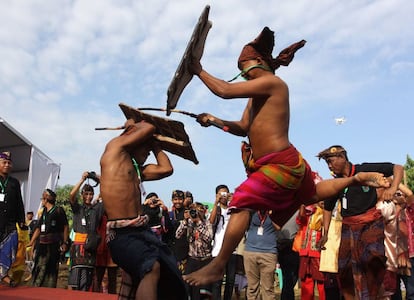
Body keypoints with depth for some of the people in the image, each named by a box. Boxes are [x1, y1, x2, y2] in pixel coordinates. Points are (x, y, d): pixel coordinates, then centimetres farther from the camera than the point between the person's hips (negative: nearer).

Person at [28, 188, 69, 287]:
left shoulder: (58, 210, -3)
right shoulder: (44, 212, 16)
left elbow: (66, 227, -7)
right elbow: (38, 229, 18)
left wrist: (65, 243, -13)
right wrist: (31, 243, 14)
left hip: (54, 244, -6)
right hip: (42, 244, 6)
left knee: (51, 268, 0)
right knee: (39, 267, 7)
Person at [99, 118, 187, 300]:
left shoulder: (138, 168, 22)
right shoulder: (115, 146, 0)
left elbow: (166, 169, 13)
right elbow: (149, 128, -4)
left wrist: (154, 144, 22)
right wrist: (133, 125, 15)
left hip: (143, 230, 8)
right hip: (121, 234, -8)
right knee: (152, 266, -32)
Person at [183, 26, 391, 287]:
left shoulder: (271, 82, -15)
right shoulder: (258, 93, 13)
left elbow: (225, 91, -22)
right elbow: (243, 128, 16)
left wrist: (199, 71, -9)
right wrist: (216, 121, 2)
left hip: (280, 164, -11)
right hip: (284, 162, 11)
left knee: (242, 203, -17)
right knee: (310, 195, 29)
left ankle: (218, 267, -13)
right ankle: (356, 179, 38)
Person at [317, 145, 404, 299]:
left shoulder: (365, 170, -4)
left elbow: (398, 168, -3)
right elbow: (328, 207, 21)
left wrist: (393, 188, -20)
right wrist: (326, 232, 15)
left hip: (372, 223, -4)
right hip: (349, 227, 5)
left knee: (372, 259, -25)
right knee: (345, 269, 2)